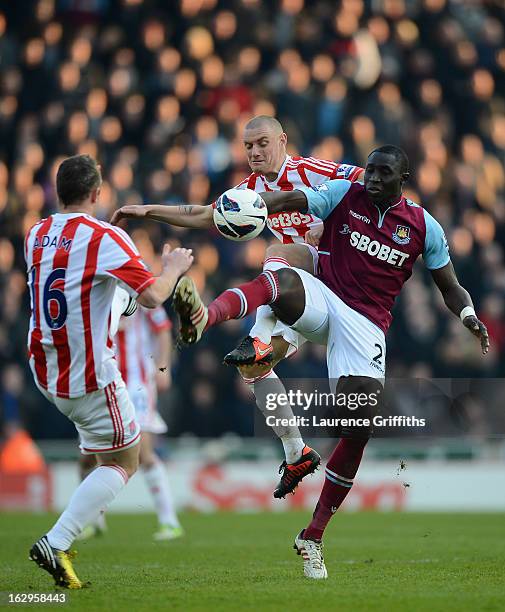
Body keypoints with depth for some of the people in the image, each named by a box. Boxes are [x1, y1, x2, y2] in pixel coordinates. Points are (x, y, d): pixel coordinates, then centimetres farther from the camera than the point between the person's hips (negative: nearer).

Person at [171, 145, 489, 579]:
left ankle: (313, 538, 7)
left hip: (366, 326, 1)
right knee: (283, 281, -36)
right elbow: (291, 200, -14)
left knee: (359, 430, -8)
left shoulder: (423, 226, 6)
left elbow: (450, 287, 14)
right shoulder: (344, 194, 2)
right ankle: (205, 315, -68)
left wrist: (468, 315, -9)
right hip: (322, 300, -1)